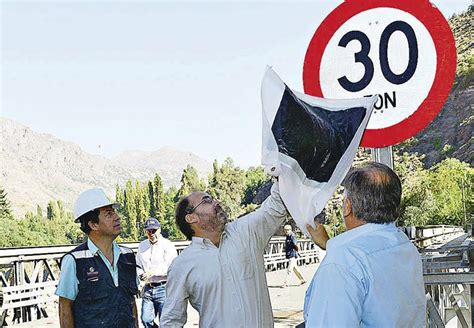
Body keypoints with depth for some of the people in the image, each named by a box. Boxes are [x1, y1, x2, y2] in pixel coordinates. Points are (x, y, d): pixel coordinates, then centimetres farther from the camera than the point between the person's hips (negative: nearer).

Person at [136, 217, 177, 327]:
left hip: (163, 287, -5)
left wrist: (153, 272, -18)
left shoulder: (167, 245, -5)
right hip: (148, 288, 5)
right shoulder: (142, 246, 13)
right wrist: (140, 273, 1)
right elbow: (138, 265, 24)